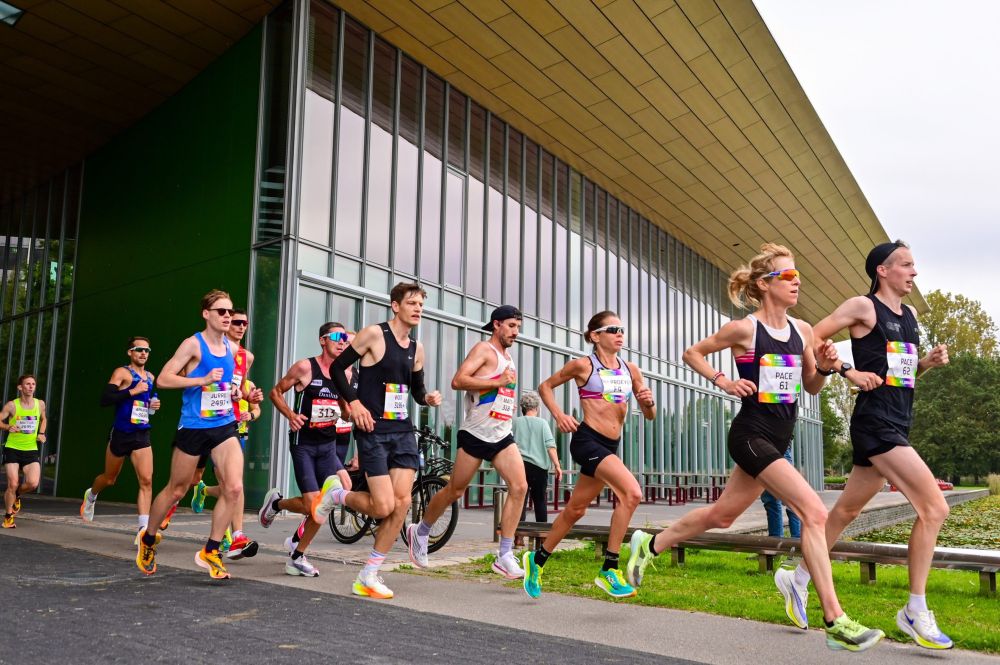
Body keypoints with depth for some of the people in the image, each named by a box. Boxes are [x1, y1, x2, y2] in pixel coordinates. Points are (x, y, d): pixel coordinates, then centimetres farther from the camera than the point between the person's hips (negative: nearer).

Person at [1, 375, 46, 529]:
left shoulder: (40, 404, 3)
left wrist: (41, 433, 6)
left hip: (31, 450, 2)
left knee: (33, 483, -15)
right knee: (12, 484, -7)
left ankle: (17, 495, 21)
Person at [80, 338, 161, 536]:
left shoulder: (150, 377, 12)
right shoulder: (122, 372, -7)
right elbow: (105, 399, -20)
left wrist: (153, 404, 9)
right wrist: (132, 391, -24)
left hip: (142, 435, 4)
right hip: (120, 434, -4)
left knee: (146, 480, -13)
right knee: (109, 479, 16)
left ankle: (144, 529, -15)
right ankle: (91, 495, 51)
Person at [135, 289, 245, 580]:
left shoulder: (230, 347, 9)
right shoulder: (194, 344, -9)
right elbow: (163, 379, -14)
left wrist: (233, 392, 7)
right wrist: (202, 380, -22)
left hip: (224, 427, 4)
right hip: (193, 427, -4)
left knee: (234, 488, -12)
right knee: (176, 490, 11)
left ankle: (210, 551, 3)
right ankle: (148, 539, 37)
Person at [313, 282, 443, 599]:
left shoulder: (417, 348, 12)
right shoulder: (374, 334, -7)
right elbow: (337, 368, -4)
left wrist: (428, 398, 1)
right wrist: (354, 402, -15)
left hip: (403, 431, 6)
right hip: (373, 431, -6)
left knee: (402, 502, -2)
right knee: (383, 507, -10)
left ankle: (368, 576, 10)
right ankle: (335, 493, 21)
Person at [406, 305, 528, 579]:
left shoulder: (508, 356, 18)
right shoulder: (484, 349, -7)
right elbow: (458, 381, -21)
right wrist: (498, 382, -21)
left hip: (502, 436, 7)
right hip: (475, 434, -7)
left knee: (519, 487, -11)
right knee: (455, 490, 4)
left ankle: (504, 557, -7)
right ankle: (420, 531, 30)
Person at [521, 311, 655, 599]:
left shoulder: (631, 370, 9)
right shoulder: (583, 365, -4)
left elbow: (650, 415, 12)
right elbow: (545, 386, 7)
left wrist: (648, 402, -10)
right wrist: (559, 415, -8)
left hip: (610, 446, 6)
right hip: (587, 440, -6)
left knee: (575, 510, 14)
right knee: (632, 492, -24)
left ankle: (537, 559, 34)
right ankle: (609, 570, -14)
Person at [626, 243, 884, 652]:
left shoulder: (803, 330, 7)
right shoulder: (744, 329, -10)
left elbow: (811, 387, 15)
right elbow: (692, 353, 2)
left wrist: (823, 365, -5)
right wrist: (724, 382, -10)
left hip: (777, 440, 8)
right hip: (751, 436, -7)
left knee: (722, 515, 17)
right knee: (814, 512, -17)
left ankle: (649, 545, 37)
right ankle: (835, 621, -11)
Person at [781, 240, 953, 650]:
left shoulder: (910, 315, 18)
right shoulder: (863, 307, -5)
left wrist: (928, 362, 6)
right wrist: (848, 371, -14)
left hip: (898, 426, 8)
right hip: (875, 423, -8)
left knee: (846, 511, 15)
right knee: (934, 508, -13)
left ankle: (799, 579, 29)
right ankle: (916, 613, -3)